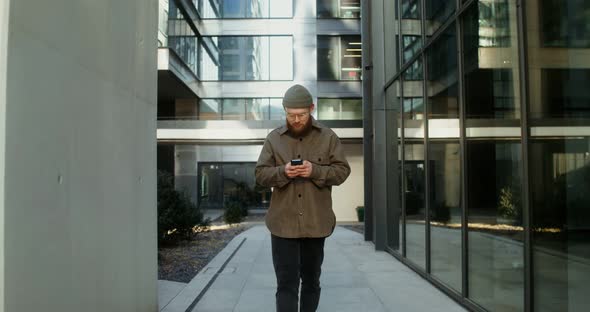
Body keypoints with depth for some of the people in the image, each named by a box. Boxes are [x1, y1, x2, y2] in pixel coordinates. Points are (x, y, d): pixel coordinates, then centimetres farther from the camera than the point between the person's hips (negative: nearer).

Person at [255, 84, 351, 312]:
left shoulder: (328, 137, 2)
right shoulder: (273, 138, 3)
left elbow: (342, 170, 0)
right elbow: (260, 174, 3)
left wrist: (315, 171, -18)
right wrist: (282, 171, -18)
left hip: (316, 222, 1)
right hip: (283, 223, -1)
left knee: (311, 280, 16)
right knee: (286, 283, -1)